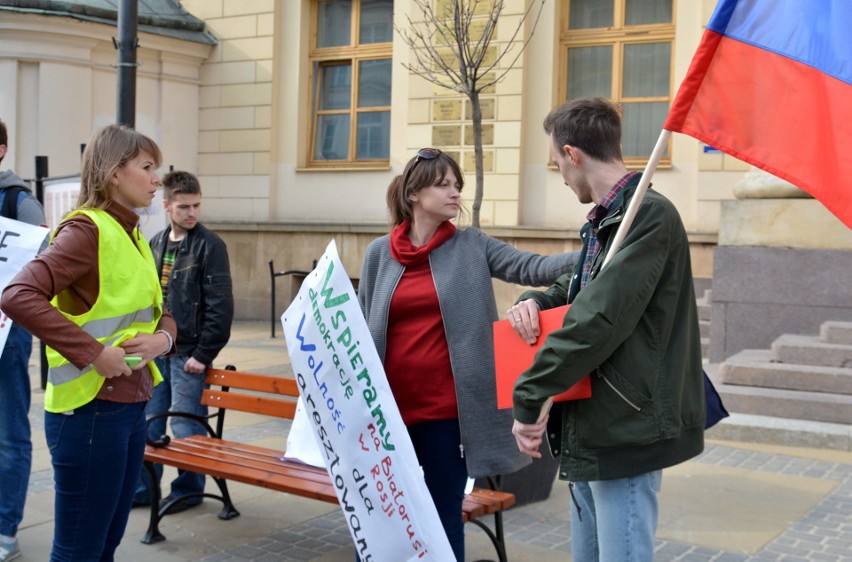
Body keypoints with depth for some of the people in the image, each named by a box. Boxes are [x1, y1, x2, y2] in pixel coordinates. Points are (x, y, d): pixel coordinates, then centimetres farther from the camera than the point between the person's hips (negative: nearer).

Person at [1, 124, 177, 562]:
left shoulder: (132, 235, 13)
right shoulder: (86, 229, -13)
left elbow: (159, 311, 21)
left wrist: (163, 337, -2)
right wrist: (93, 352, -25)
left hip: (131, 407, 9)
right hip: (90, 410, -8)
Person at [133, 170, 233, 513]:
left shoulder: (209, 246, -9)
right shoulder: (156, 244, 10)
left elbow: (220, 306, -12)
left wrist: (203, 353, -14)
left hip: (188, 352, -6)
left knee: (185, 425, 1)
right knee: (147, 421, 11)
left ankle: (189, 489, 17)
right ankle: (143, 488, 22)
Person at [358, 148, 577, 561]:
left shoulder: (472, 246, 2)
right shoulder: (379, 253, 5)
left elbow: (532, 268, -12)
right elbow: (362, 329, 9)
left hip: (447, 408, -1)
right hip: (389, 406, 2)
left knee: (445, 515, 8)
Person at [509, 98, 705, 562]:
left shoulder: (649, 216, -16)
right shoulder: (602, 221, 15)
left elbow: (599, 319, -23)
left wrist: (528, 399, -17)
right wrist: (534, 302, 4)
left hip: (625, 431, -9)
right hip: (587, 428, 9)